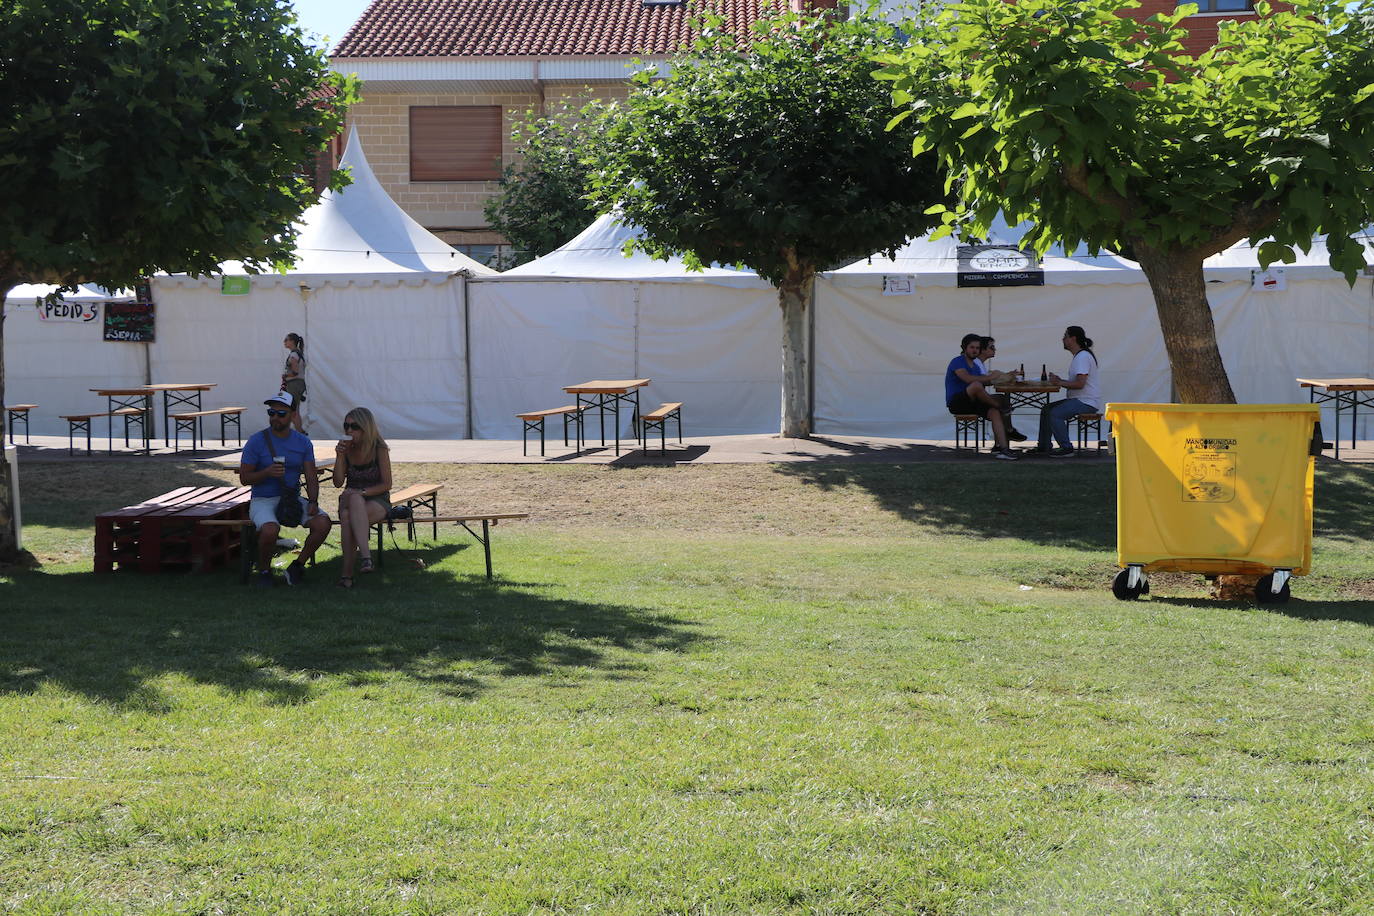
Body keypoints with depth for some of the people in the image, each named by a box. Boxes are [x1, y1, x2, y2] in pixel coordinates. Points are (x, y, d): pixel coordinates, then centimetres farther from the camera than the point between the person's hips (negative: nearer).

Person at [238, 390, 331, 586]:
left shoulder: (303, 443, 7)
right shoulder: (256, 441, -3)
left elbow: (311, 478, 4)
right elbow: (244, 478, -2)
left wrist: (313, 502, -15)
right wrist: (267, 472, -20)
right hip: (263, 501, -3)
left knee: (322, 523, -22)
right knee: (270, 530, -35)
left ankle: (297, 566, -1)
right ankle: (264, 570, -5)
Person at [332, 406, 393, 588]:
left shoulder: (379, 449, -8)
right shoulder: (346, 448, 1)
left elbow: (386, 484, -8)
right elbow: (338, 482, 0)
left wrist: (362, 492, -21)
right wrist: (339, 456, -12)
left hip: (377, 501, -3)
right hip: (350, 498, 3)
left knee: (348, 517, -35)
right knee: (355, 500, -36)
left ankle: (347, 571, -37)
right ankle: (365, 554, -46)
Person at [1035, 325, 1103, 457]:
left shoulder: (1083, 356, -16)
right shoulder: (1079, 356, 19)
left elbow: (1080, 384, -25)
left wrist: (1060, 383, -15)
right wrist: (1060, 380, 6)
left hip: (1087, 402, -11)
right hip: (1079, 399, 11)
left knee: (1055, 413, -25)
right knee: (1046, 409, 12)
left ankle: (1066, 449, -19)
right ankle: (1043, 446, 15)